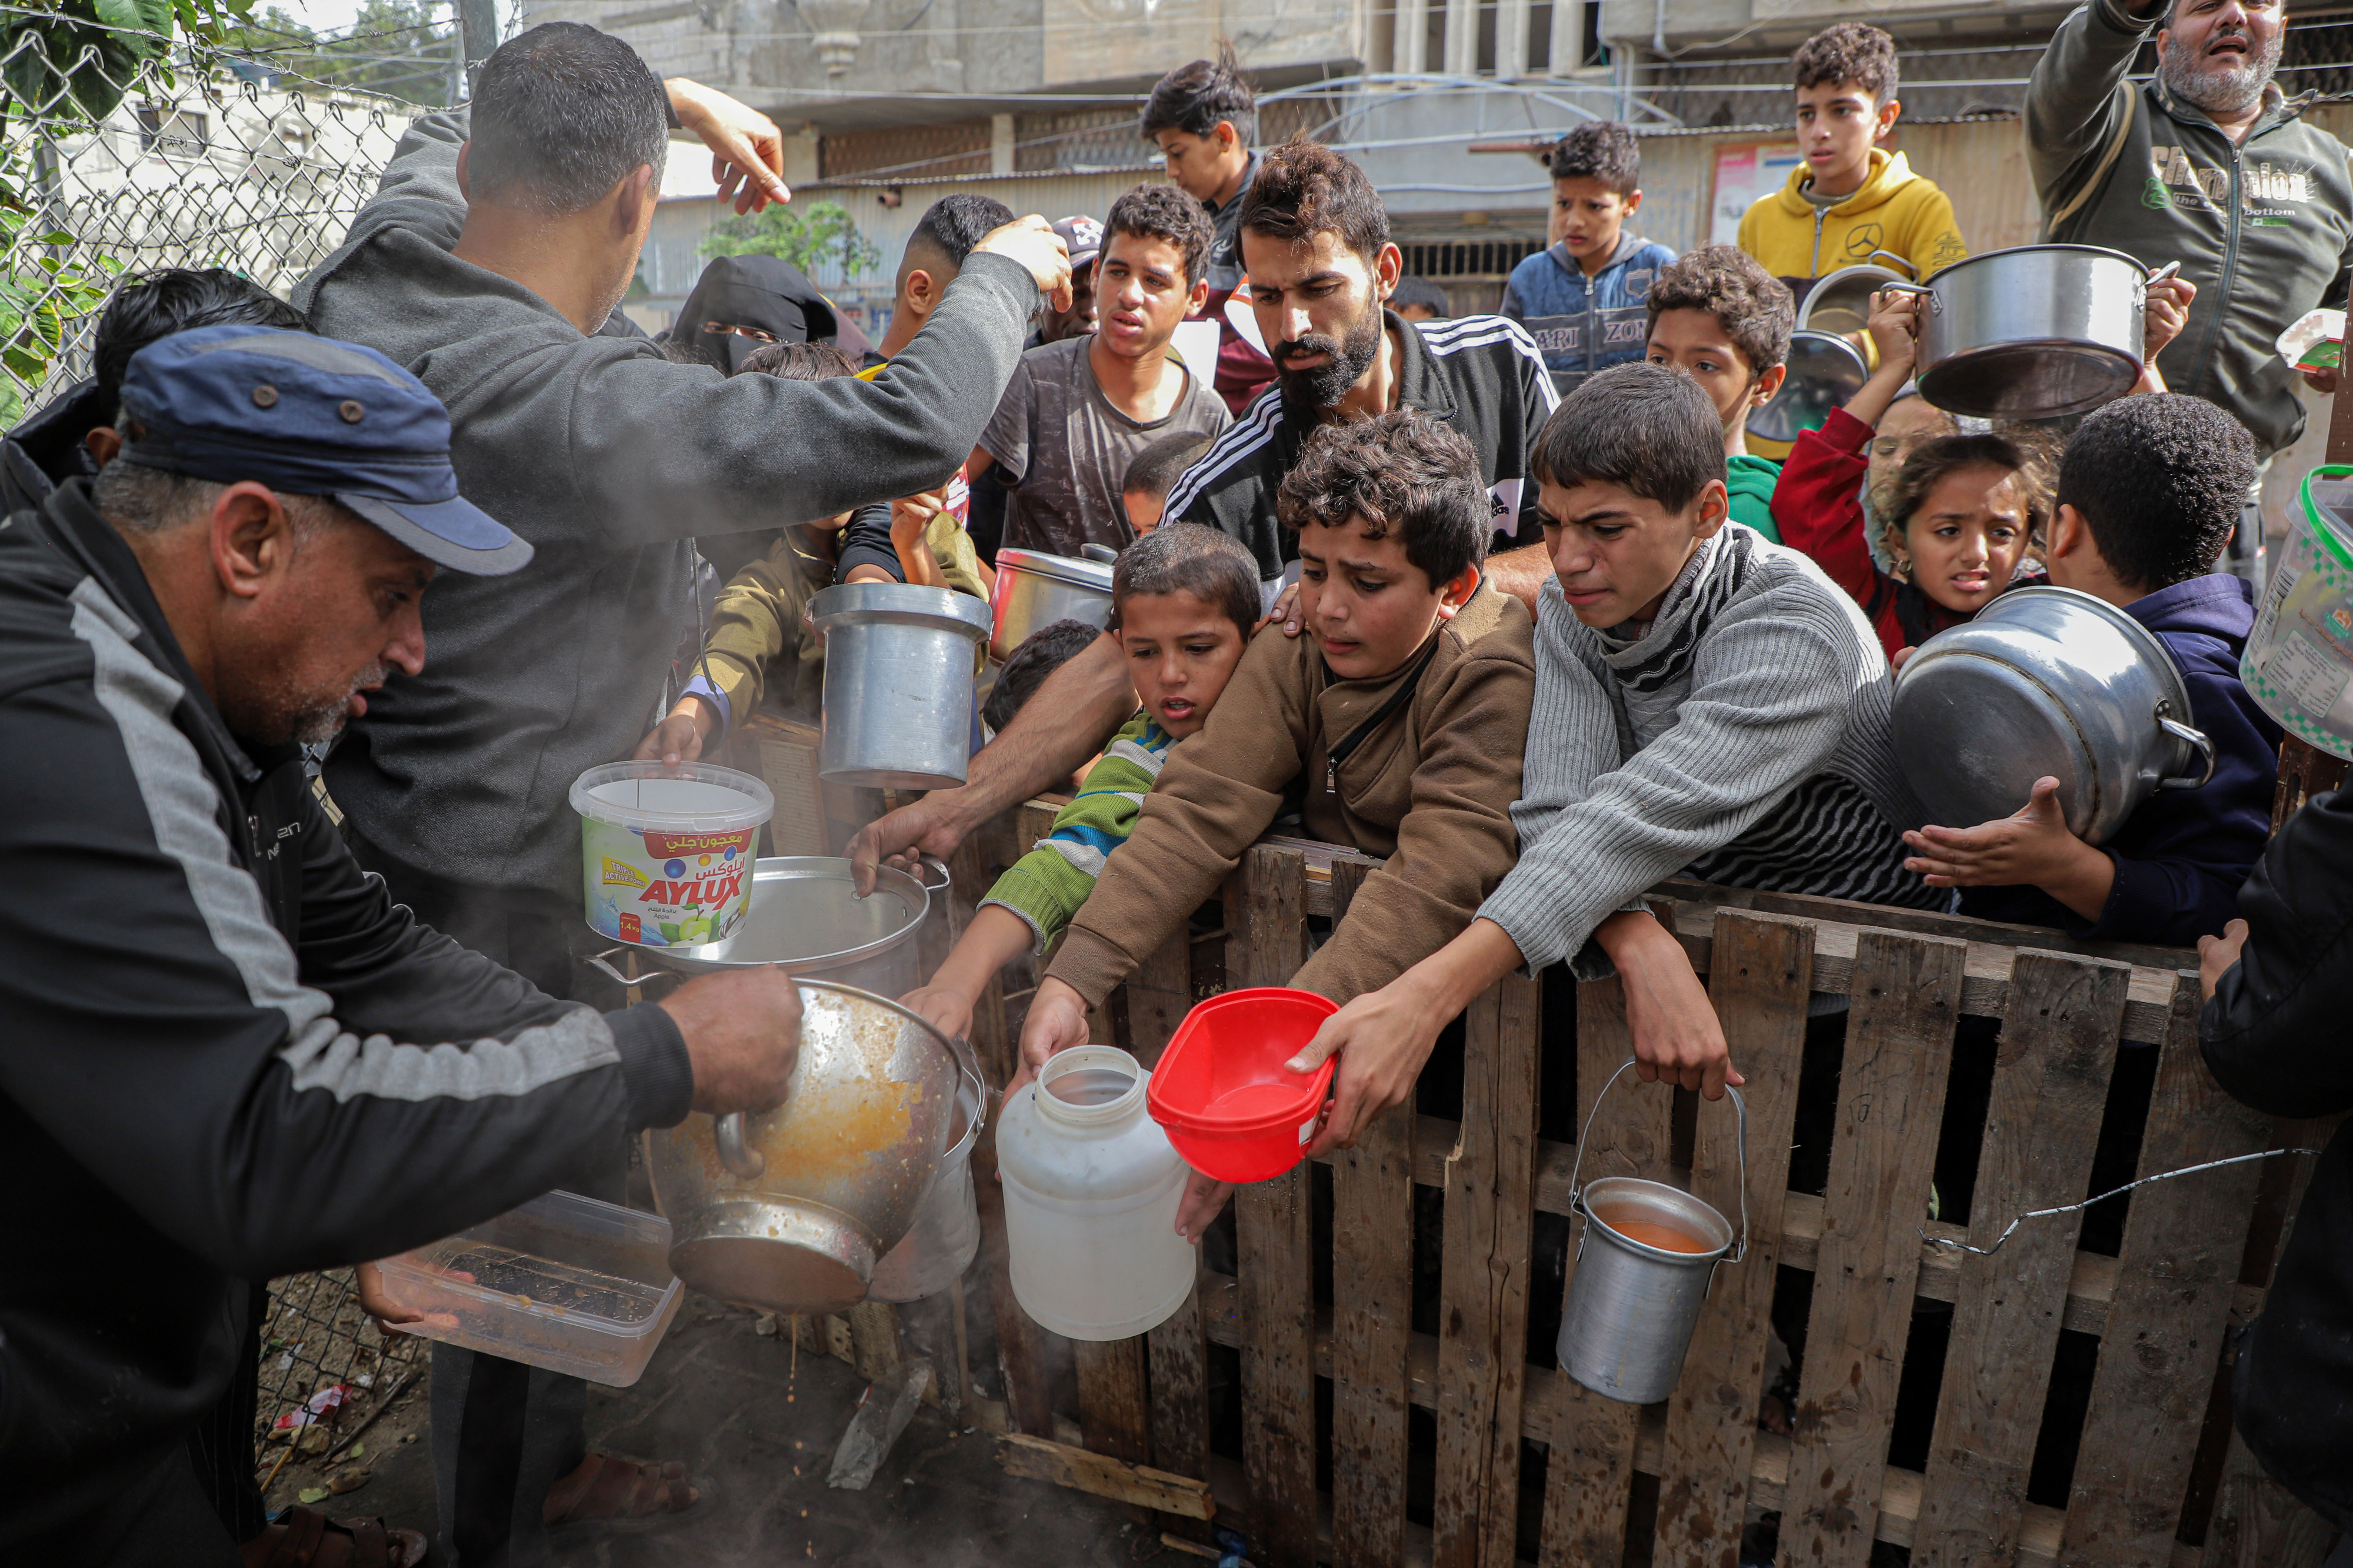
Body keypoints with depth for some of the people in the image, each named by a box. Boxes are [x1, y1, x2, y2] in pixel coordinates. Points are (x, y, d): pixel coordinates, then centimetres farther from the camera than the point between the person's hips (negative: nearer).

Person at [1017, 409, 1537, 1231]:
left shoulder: (1495, 675, -21)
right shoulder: (1295, 647, -6)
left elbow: (1437, 877, -33)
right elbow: (1200, 807, -16)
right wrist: (1072, 978, -28)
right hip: (1326, 914, 5)